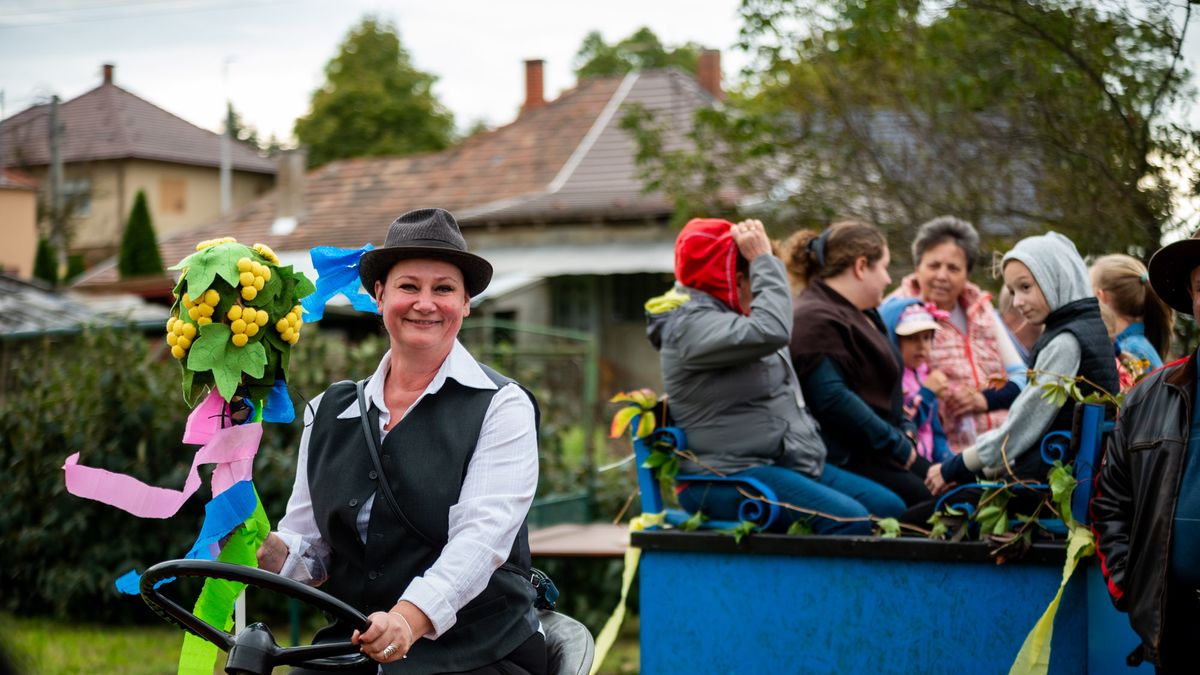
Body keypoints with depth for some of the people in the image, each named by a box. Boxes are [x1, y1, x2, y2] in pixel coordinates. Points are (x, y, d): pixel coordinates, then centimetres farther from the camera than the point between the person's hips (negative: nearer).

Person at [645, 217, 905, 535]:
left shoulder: (729, 313, 18)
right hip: (728, 479, -11)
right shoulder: (690, 324, -15)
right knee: (848, 521, -30)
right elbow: (771, 331, -28)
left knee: (891, 508, -1)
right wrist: (764, 259, -18)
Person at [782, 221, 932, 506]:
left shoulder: (863, 315, 23)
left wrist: (905, 432, 11)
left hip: (883, 451, 10)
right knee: (923, 500, -24)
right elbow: (833, 400, -22)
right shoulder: (815, 320, -13)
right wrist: (898, 446, -15)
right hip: (845, 459, -10)